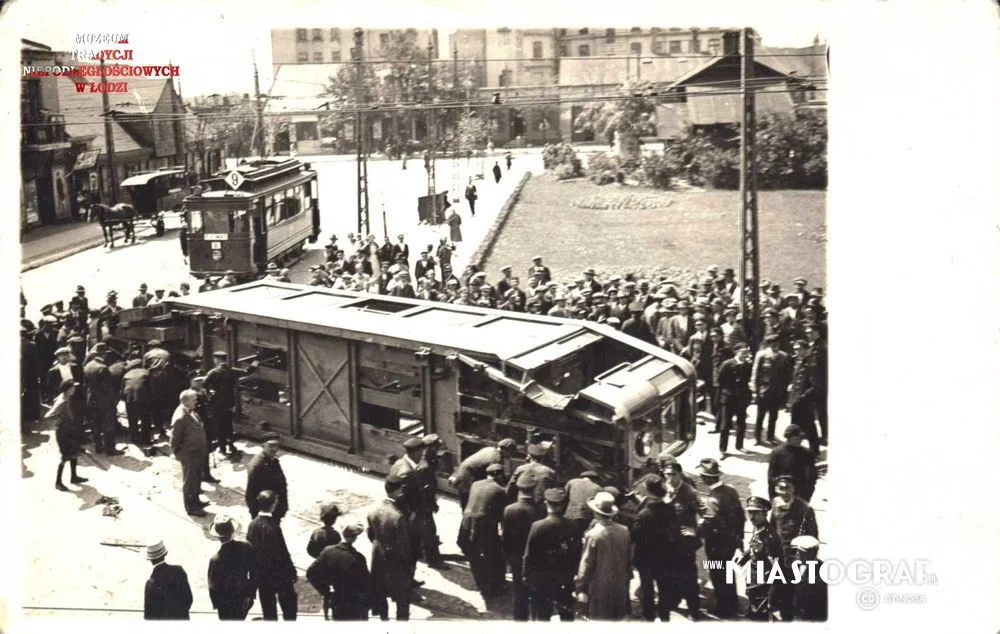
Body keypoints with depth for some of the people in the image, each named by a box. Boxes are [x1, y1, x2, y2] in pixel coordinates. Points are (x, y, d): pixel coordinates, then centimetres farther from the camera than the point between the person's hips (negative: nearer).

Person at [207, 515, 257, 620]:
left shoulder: (215, 560, -28)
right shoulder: (247, 548, -18)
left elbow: (213, 588, -17)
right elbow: (254, 574, -8)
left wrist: (216, 604, 1)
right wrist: (250, 595, 3)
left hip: (226, 605, -3)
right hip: (243, 600, 3)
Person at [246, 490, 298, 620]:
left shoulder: (252, 525, -8)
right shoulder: (273, 527, -27)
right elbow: (282, 554, -21)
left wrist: (254, 572, 14)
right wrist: (292, 573, -9)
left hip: (261, 574, 6)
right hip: (279, 574, -5)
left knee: (268, 607, 17)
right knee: (289, 604, 14)